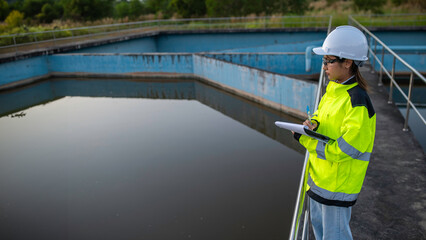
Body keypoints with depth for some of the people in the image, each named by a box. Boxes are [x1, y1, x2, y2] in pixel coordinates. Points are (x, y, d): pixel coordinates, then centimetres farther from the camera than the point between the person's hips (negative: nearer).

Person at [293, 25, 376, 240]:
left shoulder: (357, 103, -26)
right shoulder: (333, 89, 2)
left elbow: (346, 150, -27)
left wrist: (304, 140, -22)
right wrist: (313, 123, -10)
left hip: (339, 180, -8)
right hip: (319, 174, 9)